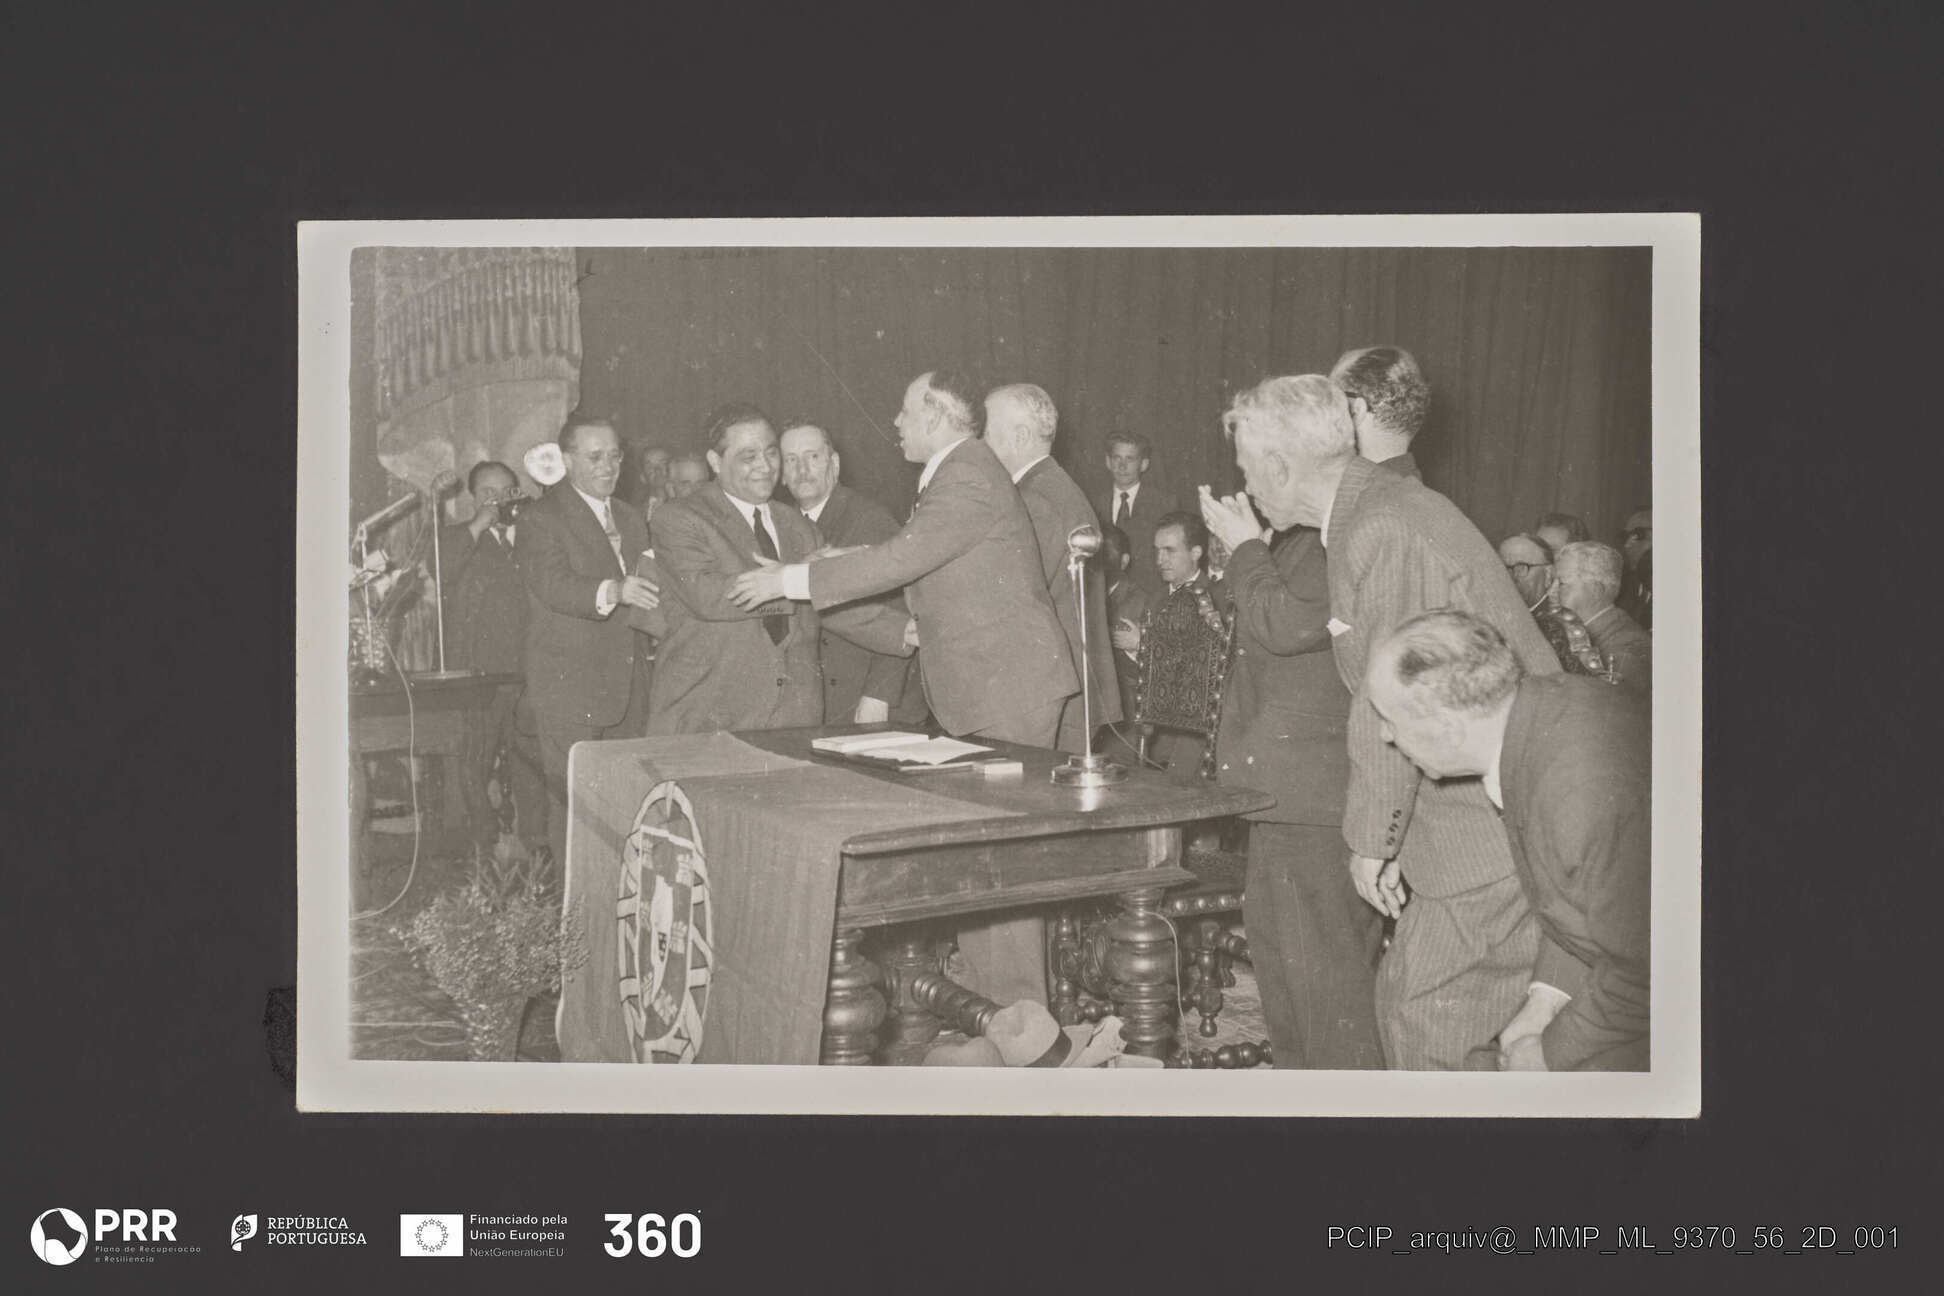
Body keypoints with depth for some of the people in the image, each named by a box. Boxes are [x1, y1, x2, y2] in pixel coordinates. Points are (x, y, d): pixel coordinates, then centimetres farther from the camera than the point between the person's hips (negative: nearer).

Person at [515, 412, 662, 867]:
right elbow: (555, 586, -21)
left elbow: (647, 589, 26)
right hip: (569, 690, -6)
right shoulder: (540, 519, -5)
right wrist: (614, 591, -36)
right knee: (574, 800, -7)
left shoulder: (630, 518, 19)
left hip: (628, 688, 7)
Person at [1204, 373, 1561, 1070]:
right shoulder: (1383, 505, 14)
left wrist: (1372, 842, -11)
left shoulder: (1381, 530, -20)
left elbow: (1390, 705, -17)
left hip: (1495, 831, -10)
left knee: (1430, 1027, -6)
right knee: (1405, 1005, 14)